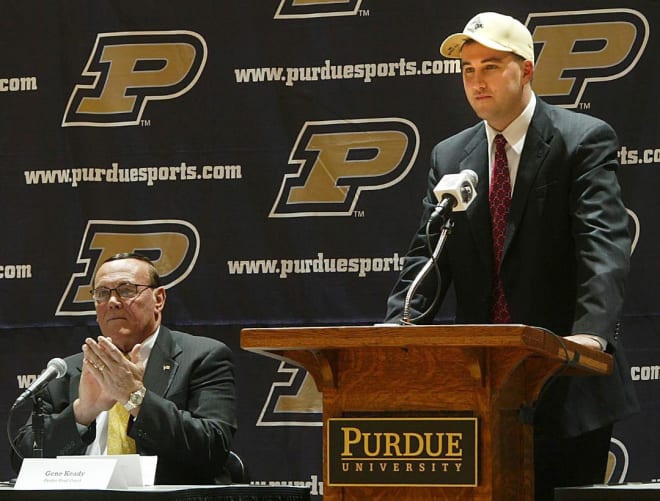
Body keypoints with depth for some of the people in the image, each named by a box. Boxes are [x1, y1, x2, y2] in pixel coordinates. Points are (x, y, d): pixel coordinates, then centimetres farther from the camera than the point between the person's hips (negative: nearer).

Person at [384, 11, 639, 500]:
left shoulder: (584, 140, -4)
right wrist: (398, 330, -12)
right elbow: (429, 255, 7)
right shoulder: (450, 157, 12)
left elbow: (604, 242, -16)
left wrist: (590, 332, -32)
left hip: (565, 383, -4)